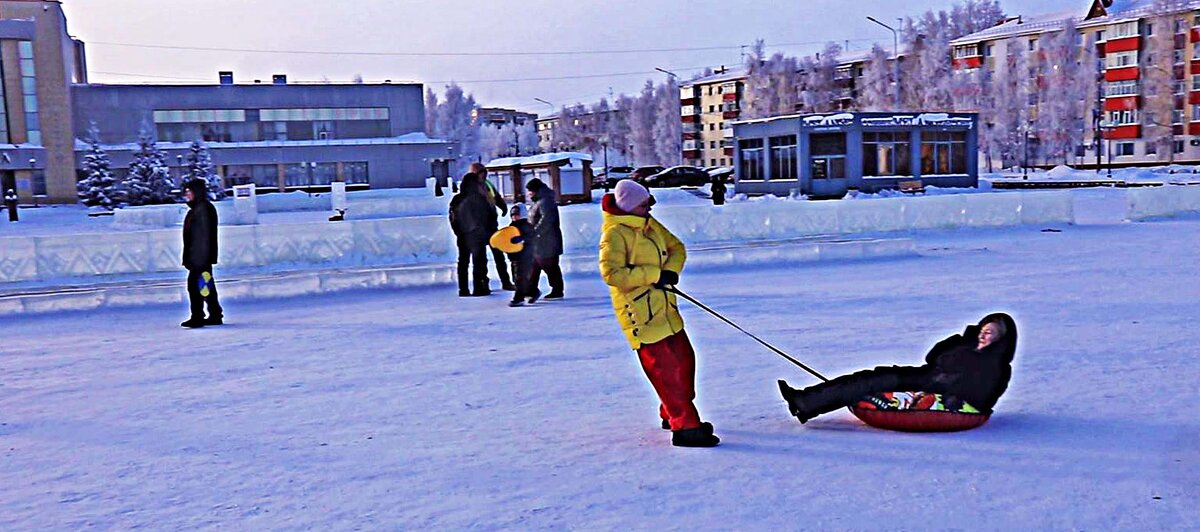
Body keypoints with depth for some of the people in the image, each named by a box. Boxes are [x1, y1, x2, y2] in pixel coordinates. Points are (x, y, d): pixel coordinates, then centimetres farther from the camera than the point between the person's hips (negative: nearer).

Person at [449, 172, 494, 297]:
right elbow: (491, 214, -4)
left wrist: (458, 231, 16)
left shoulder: (456, 199, 3)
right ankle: (478, 288, -1)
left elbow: (452, 218, 7)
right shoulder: (478, 198, -10)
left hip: (462, 236, 5)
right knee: (479, 262, 1)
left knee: (463, 262, 9)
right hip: (477, 235, -5)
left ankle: (463, 289, 10)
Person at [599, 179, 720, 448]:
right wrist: (654, 274, -22)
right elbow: (611, 273, -25)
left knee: (684, 360, 16)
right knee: (667, 369, -9)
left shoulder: (650, 225, 10)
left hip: (664, 308, 9)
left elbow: (677, 248, 15)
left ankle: (673, 414, 33)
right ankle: (685, 428, -4)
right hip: (641, 314, -9)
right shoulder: (615, 234, -16)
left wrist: (671, 270, -7)